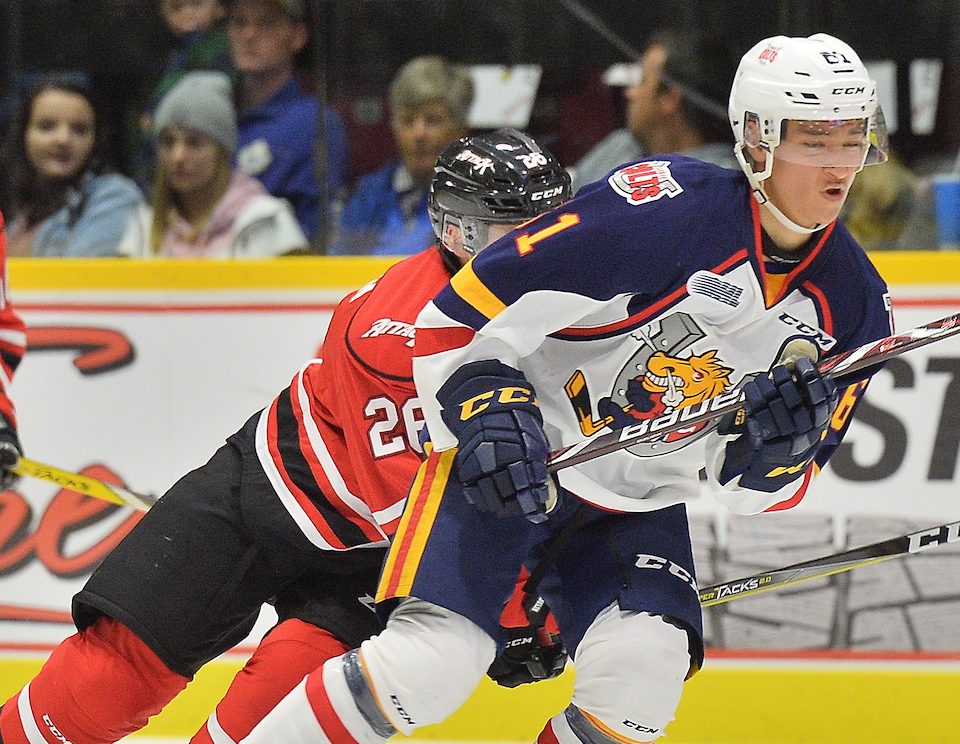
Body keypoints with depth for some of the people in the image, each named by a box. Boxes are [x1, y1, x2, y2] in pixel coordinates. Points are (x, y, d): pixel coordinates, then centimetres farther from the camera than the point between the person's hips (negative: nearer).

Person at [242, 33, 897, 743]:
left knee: (643, 676, -20)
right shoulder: (663, 206, -22)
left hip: (640, 506, 5)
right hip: (508, 467, -5)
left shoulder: (853, 299, -3)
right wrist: (485, 412, -30)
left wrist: (777, 445, -18)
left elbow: (757, 489, 4)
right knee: (431, 660, -22)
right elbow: (459, 313, -17)